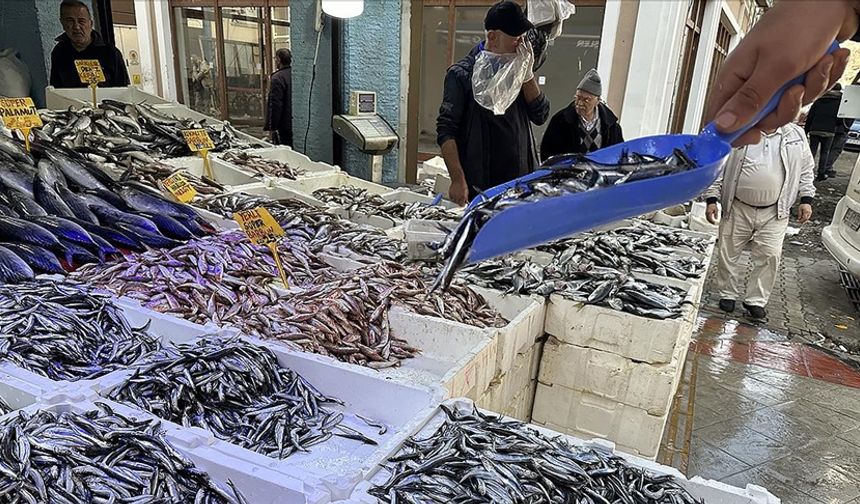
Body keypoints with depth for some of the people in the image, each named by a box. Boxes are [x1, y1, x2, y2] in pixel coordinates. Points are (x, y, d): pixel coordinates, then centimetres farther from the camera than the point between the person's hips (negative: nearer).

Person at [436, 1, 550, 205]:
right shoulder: (462, 74, -5)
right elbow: (446, 131, -10)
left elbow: (540, 116, 6)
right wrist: (458, 180, -18)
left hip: (521, 182, 5)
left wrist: (526, 74, -6)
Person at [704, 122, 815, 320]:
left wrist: (806, 199, 6)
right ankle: (728, 295, 24)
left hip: (774, 213, 1)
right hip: (737, 209, -1)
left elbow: (807, 170, 14)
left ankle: (756, 300, 12)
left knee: (770, 255, -2)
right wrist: (711, 199, -6)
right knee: (728, 253, 6)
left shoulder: (797, 136, 5)